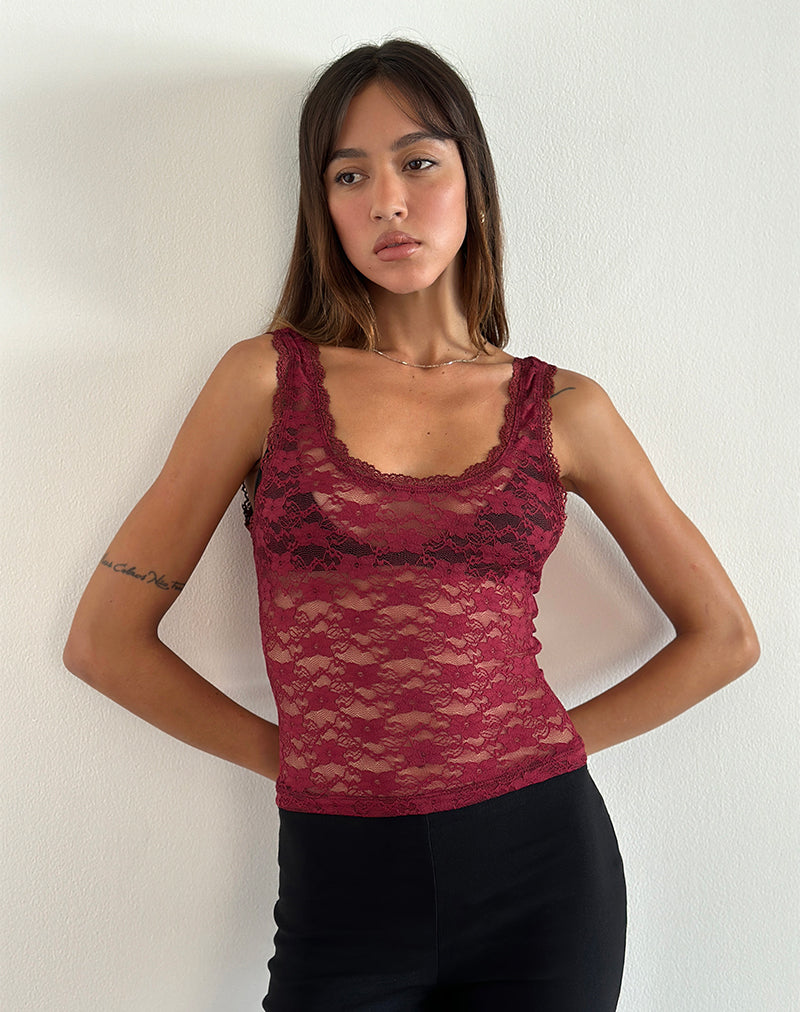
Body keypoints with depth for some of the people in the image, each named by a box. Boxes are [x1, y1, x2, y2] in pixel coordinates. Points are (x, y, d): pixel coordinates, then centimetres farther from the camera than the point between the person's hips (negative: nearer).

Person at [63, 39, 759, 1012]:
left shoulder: (561, 409, 1)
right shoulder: (268, 378, -2)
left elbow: (724, 636, 8)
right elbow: (105, 639, 0)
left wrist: (550, 744, 1)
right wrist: (296, 757, -1)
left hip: (541, 866, 2)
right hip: (342, 886, -1)